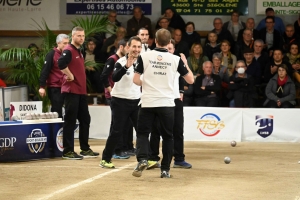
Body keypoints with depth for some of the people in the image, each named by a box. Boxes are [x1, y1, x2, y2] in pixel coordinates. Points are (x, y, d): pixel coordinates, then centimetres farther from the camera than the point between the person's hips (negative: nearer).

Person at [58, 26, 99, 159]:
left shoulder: (79, 52, 17)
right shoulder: (69, 51, -12)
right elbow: (61, 64, -31)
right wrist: (70, 76, -20)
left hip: (81, 91, 10)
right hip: (71, 91, -10)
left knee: (85, 120, 14)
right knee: (70, 121, -5)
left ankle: (85, 149, 22)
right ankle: (68, 151, -1)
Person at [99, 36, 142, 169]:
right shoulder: (121, 62, -15)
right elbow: (115, 78, -33)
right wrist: (126, 66, -46)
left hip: (136, 101, 5)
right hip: (120, 101, -5)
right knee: (116, 132, -5)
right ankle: (105, 159, 7)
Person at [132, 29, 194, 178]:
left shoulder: (144, 56, -3)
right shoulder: (176, 59, -1)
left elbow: (136, 80, -2)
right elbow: (190, 80, 5)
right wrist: (185, 63, 20)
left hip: (148, 103, -1)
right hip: (167, 104, 1)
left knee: (142, 133, 9)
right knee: (167, 136, 12)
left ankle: (142, 159, -16)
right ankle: (165, 170, 10)